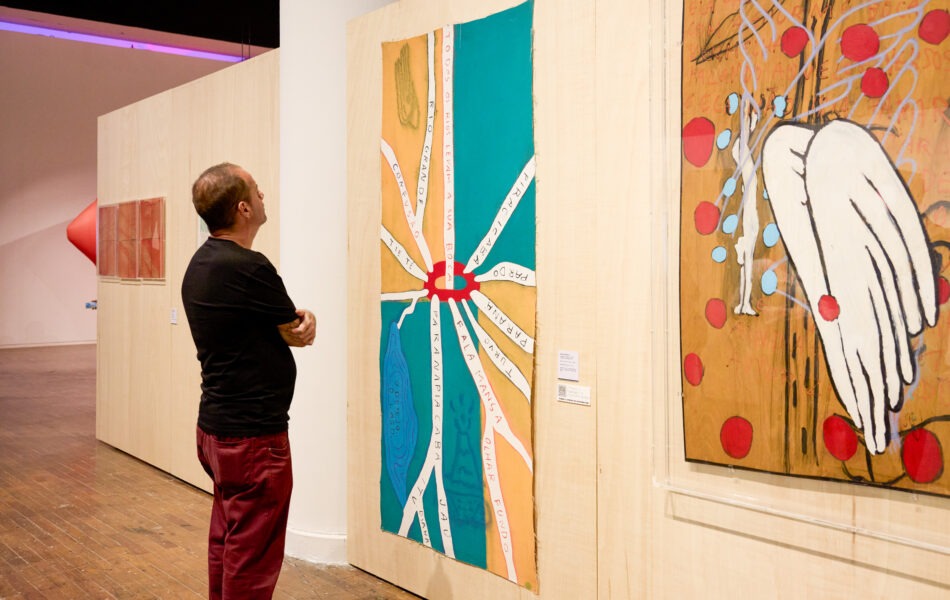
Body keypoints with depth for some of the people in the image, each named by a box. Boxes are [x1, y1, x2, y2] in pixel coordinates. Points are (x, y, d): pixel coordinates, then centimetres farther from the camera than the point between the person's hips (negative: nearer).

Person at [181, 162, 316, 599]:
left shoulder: (199, 265, 8)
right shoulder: (248, 269, -21)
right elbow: (299, 334, -9)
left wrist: (297, 319, -7)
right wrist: (306, 322, 12)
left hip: (216, 427, 10)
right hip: (252, 436, -9)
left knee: (227, 546, 19)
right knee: (252, 558, 1)